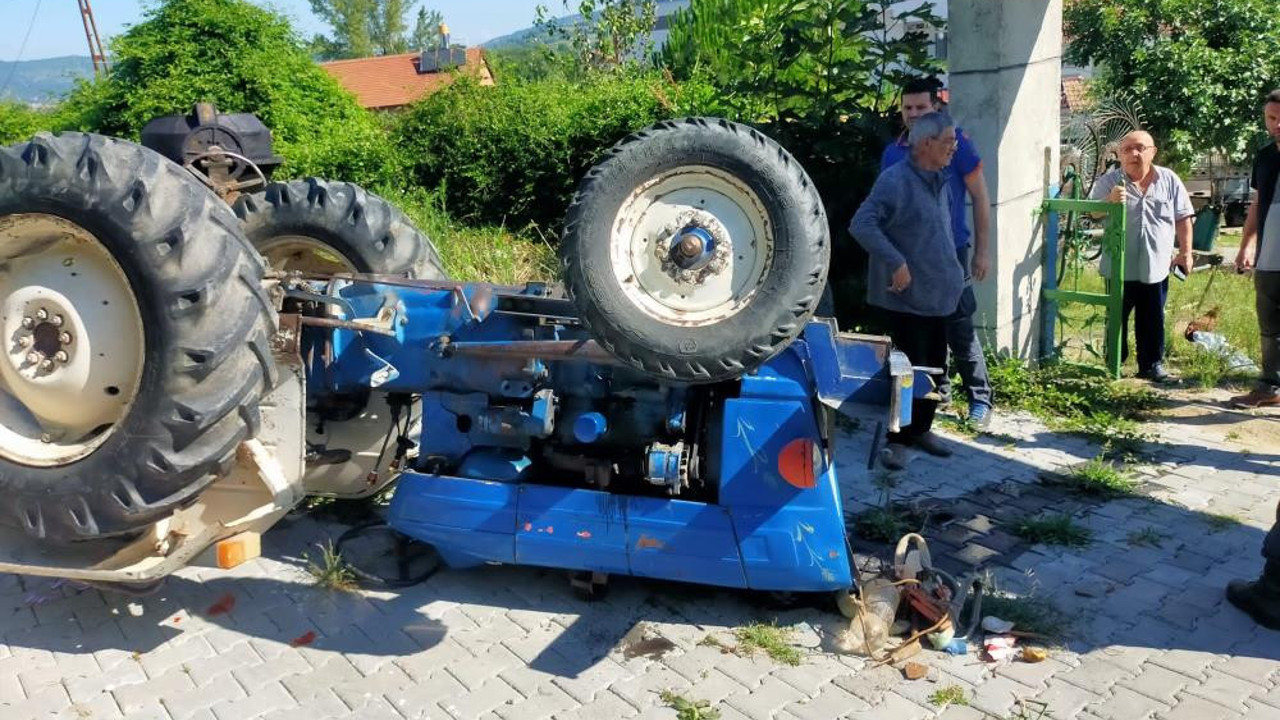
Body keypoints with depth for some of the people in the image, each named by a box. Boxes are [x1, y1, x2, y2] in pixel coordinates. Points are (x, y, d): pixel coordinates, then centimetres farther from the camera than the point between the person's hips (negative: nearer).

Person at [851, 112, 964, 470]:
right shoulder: (895, 181, -16)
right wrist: (896, 262, -25)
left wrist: (953, 272, 20)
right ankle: (897, 440, 6)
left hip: (938, 295, 8)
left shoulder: (940, 182, 12)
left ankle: (921, 428, 29)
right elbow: (861, 224, -24)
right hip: (906, 296, -8)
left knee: (935, 366, 14)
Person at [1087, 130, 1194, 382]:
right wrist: (1110, 200, -35)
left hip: (1156, 266, 2)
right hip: (1120, 266, -1)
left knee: (1152, 320, 9)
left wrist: (1185, 252, 5)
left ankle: (1152, 364, 20)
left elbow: (1183, 218, 8)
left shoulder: (1169, 180, 4)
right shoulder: (1110, 180, -2)